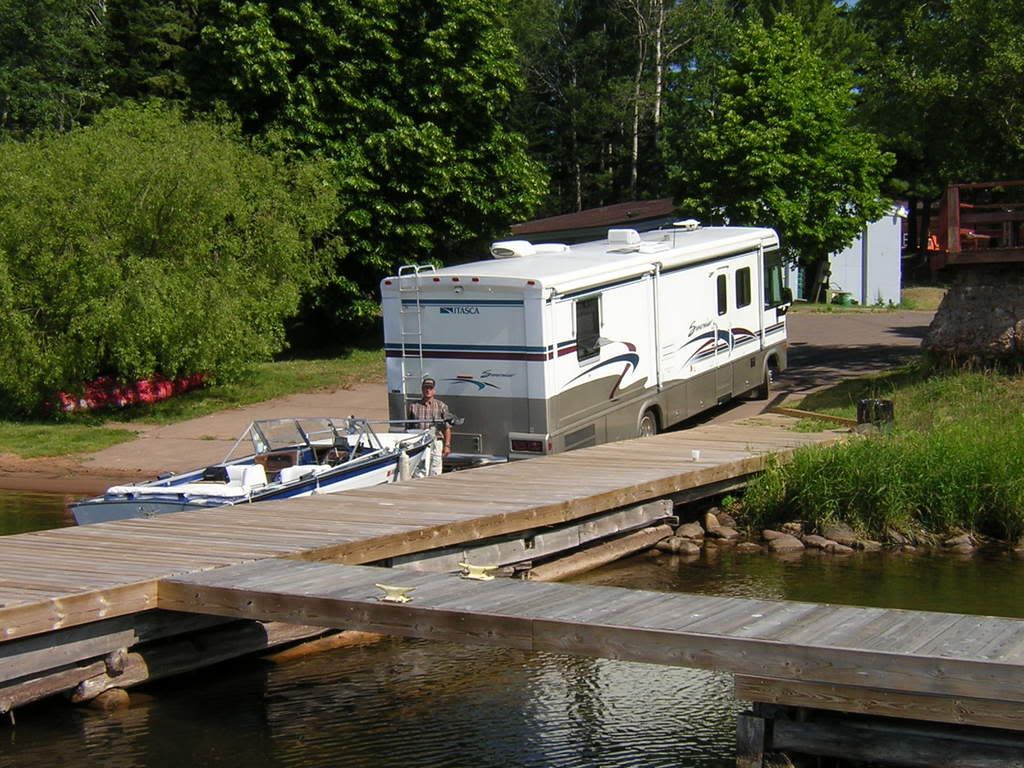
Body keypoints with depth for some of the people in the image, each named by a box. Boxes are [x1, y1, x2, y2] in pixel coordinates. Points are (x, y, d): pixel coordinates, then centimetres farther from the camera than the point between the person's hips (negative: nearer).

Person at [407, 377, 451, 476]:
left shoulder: (441, 406, 7)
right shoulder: (414, 406, 10)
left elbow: (447, 428, 4)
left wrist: (447, 445, -4)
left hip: (436, 443, -1)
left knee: (435, 474, 0)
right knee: (419, 475, -2)